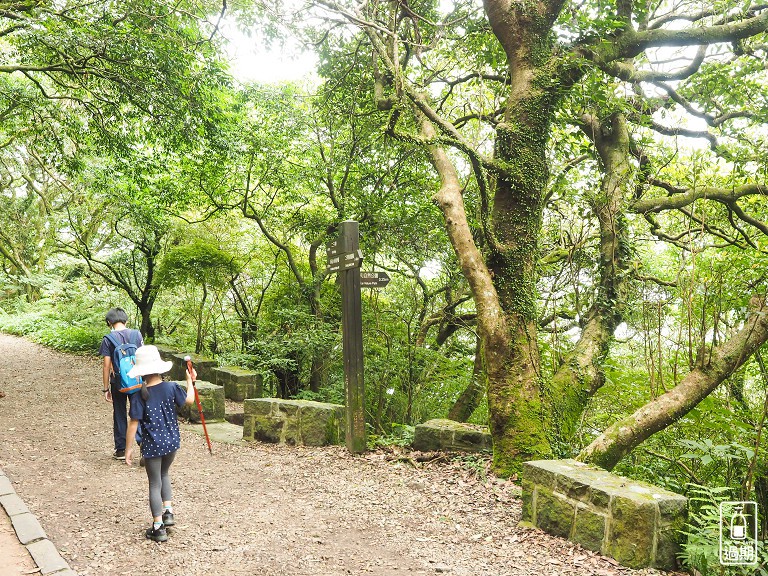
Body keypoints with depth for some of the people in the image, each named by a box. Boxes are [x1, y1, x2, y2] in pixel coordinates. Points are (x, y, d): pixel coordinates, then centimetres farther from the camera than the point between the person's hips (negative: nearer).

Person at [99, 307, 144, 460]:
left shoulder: (108, 339, -8)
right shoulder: (136, 334, -2)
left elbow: (107, 366, -8)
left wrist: (105, 388, 0)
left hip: (118, 382, -1)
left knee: (120, 414, 12)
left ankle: (120, 450, 21)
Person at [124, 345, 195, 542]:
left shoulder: (141, 395, -15)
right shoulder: (171, 387, -9)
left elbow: (133, 423, -13)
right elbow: (189, 400, 6)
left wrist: (129, 447, -4)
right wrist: (190, 381, 20)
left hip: (152, 446, -3)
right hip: (172, 442, 3)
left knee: (154, 484, 9)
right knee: (163, 474, 28)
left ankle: (158, 528, 15)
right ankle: (168, 511, 20)